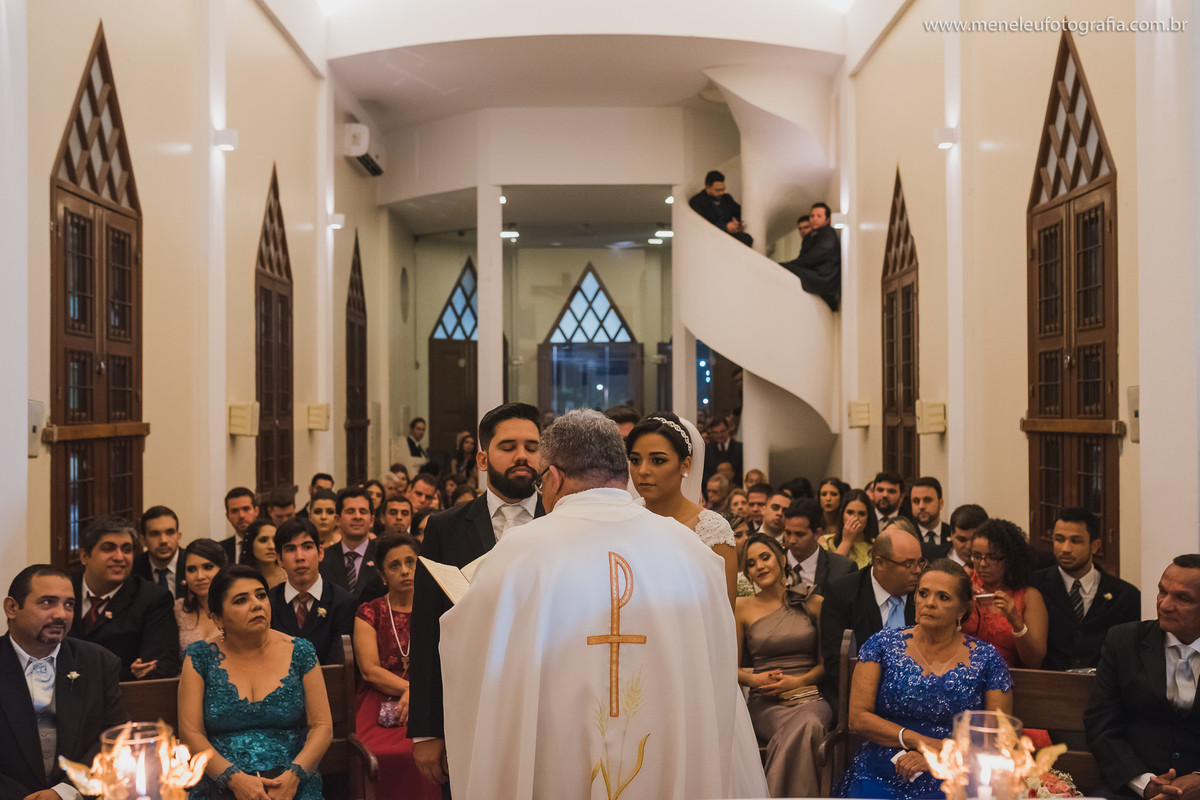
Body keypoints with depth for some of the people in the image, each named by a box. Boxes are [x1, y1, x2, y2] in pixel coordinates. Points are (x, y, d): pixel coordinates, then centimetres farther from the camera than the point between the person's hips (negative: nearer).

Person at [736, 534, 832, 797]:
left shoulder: (813, 602, 10)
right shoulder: (742, 607, 10)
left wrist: (799, 681, -6)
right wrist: (753, 679, -7)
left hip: (810, 694, 1)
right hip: (767, 703, -1)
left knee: (808, 724, -36)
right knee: (802, 729, -35)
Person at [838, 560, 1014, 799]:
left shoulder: (986, 659, 6)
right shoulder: (882, 644, 7)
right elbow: (858, 718, 2)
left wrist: (938, 756, -9)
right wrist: (919, 741, -9)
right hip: (880, 776, 1)